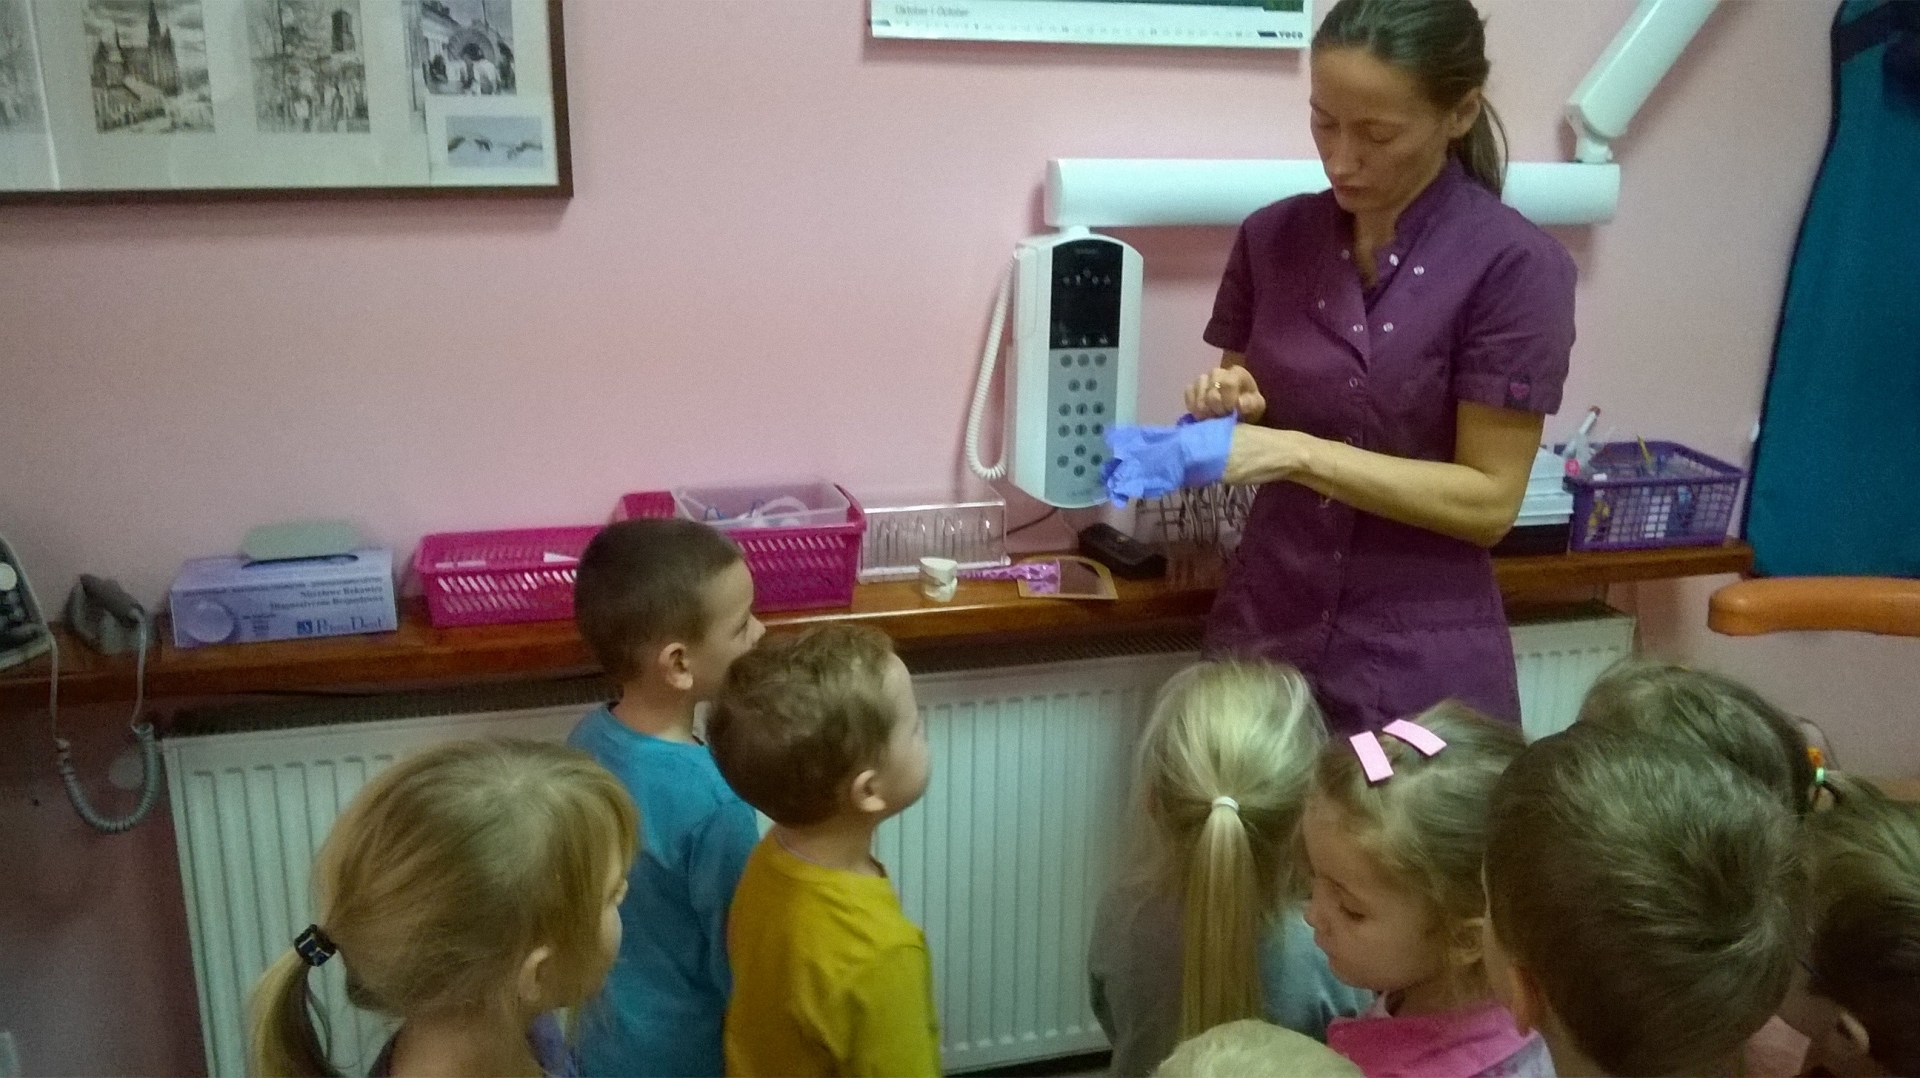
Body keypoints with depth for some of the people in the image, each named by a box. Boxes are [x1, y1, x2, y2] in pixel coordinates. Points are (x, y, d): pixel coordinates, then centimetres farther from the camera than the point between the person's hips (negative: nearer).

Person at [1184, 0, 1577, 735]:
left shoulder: (1515, 265, -12)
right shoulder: (1272, 238, 0)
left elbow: (1489, 499, -13)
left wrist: (1299, 453, -21)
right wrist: (1232, 407, -11)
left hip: (1420, 663, -3)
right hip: (1263, 633, 4)